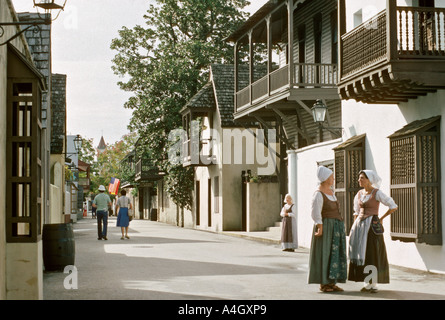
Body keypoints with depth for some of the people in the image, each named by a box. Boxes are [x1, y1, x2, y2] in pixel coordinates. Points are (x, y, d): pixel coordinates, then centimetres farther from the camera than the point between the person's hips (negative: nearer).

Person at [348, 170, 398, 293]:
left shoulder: (377, 193, -8)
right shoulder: (359, 194, 11)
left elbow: (394, 206, -8)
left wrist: (381, 218, -1)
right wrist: (354, 229, 11)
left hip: (372, 226, -6)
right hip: (360, 226, 6)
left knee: (373, 254, -3)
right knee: (362, 254, 5)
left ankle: (374, 284, 3)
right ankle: (367, 284, 12)